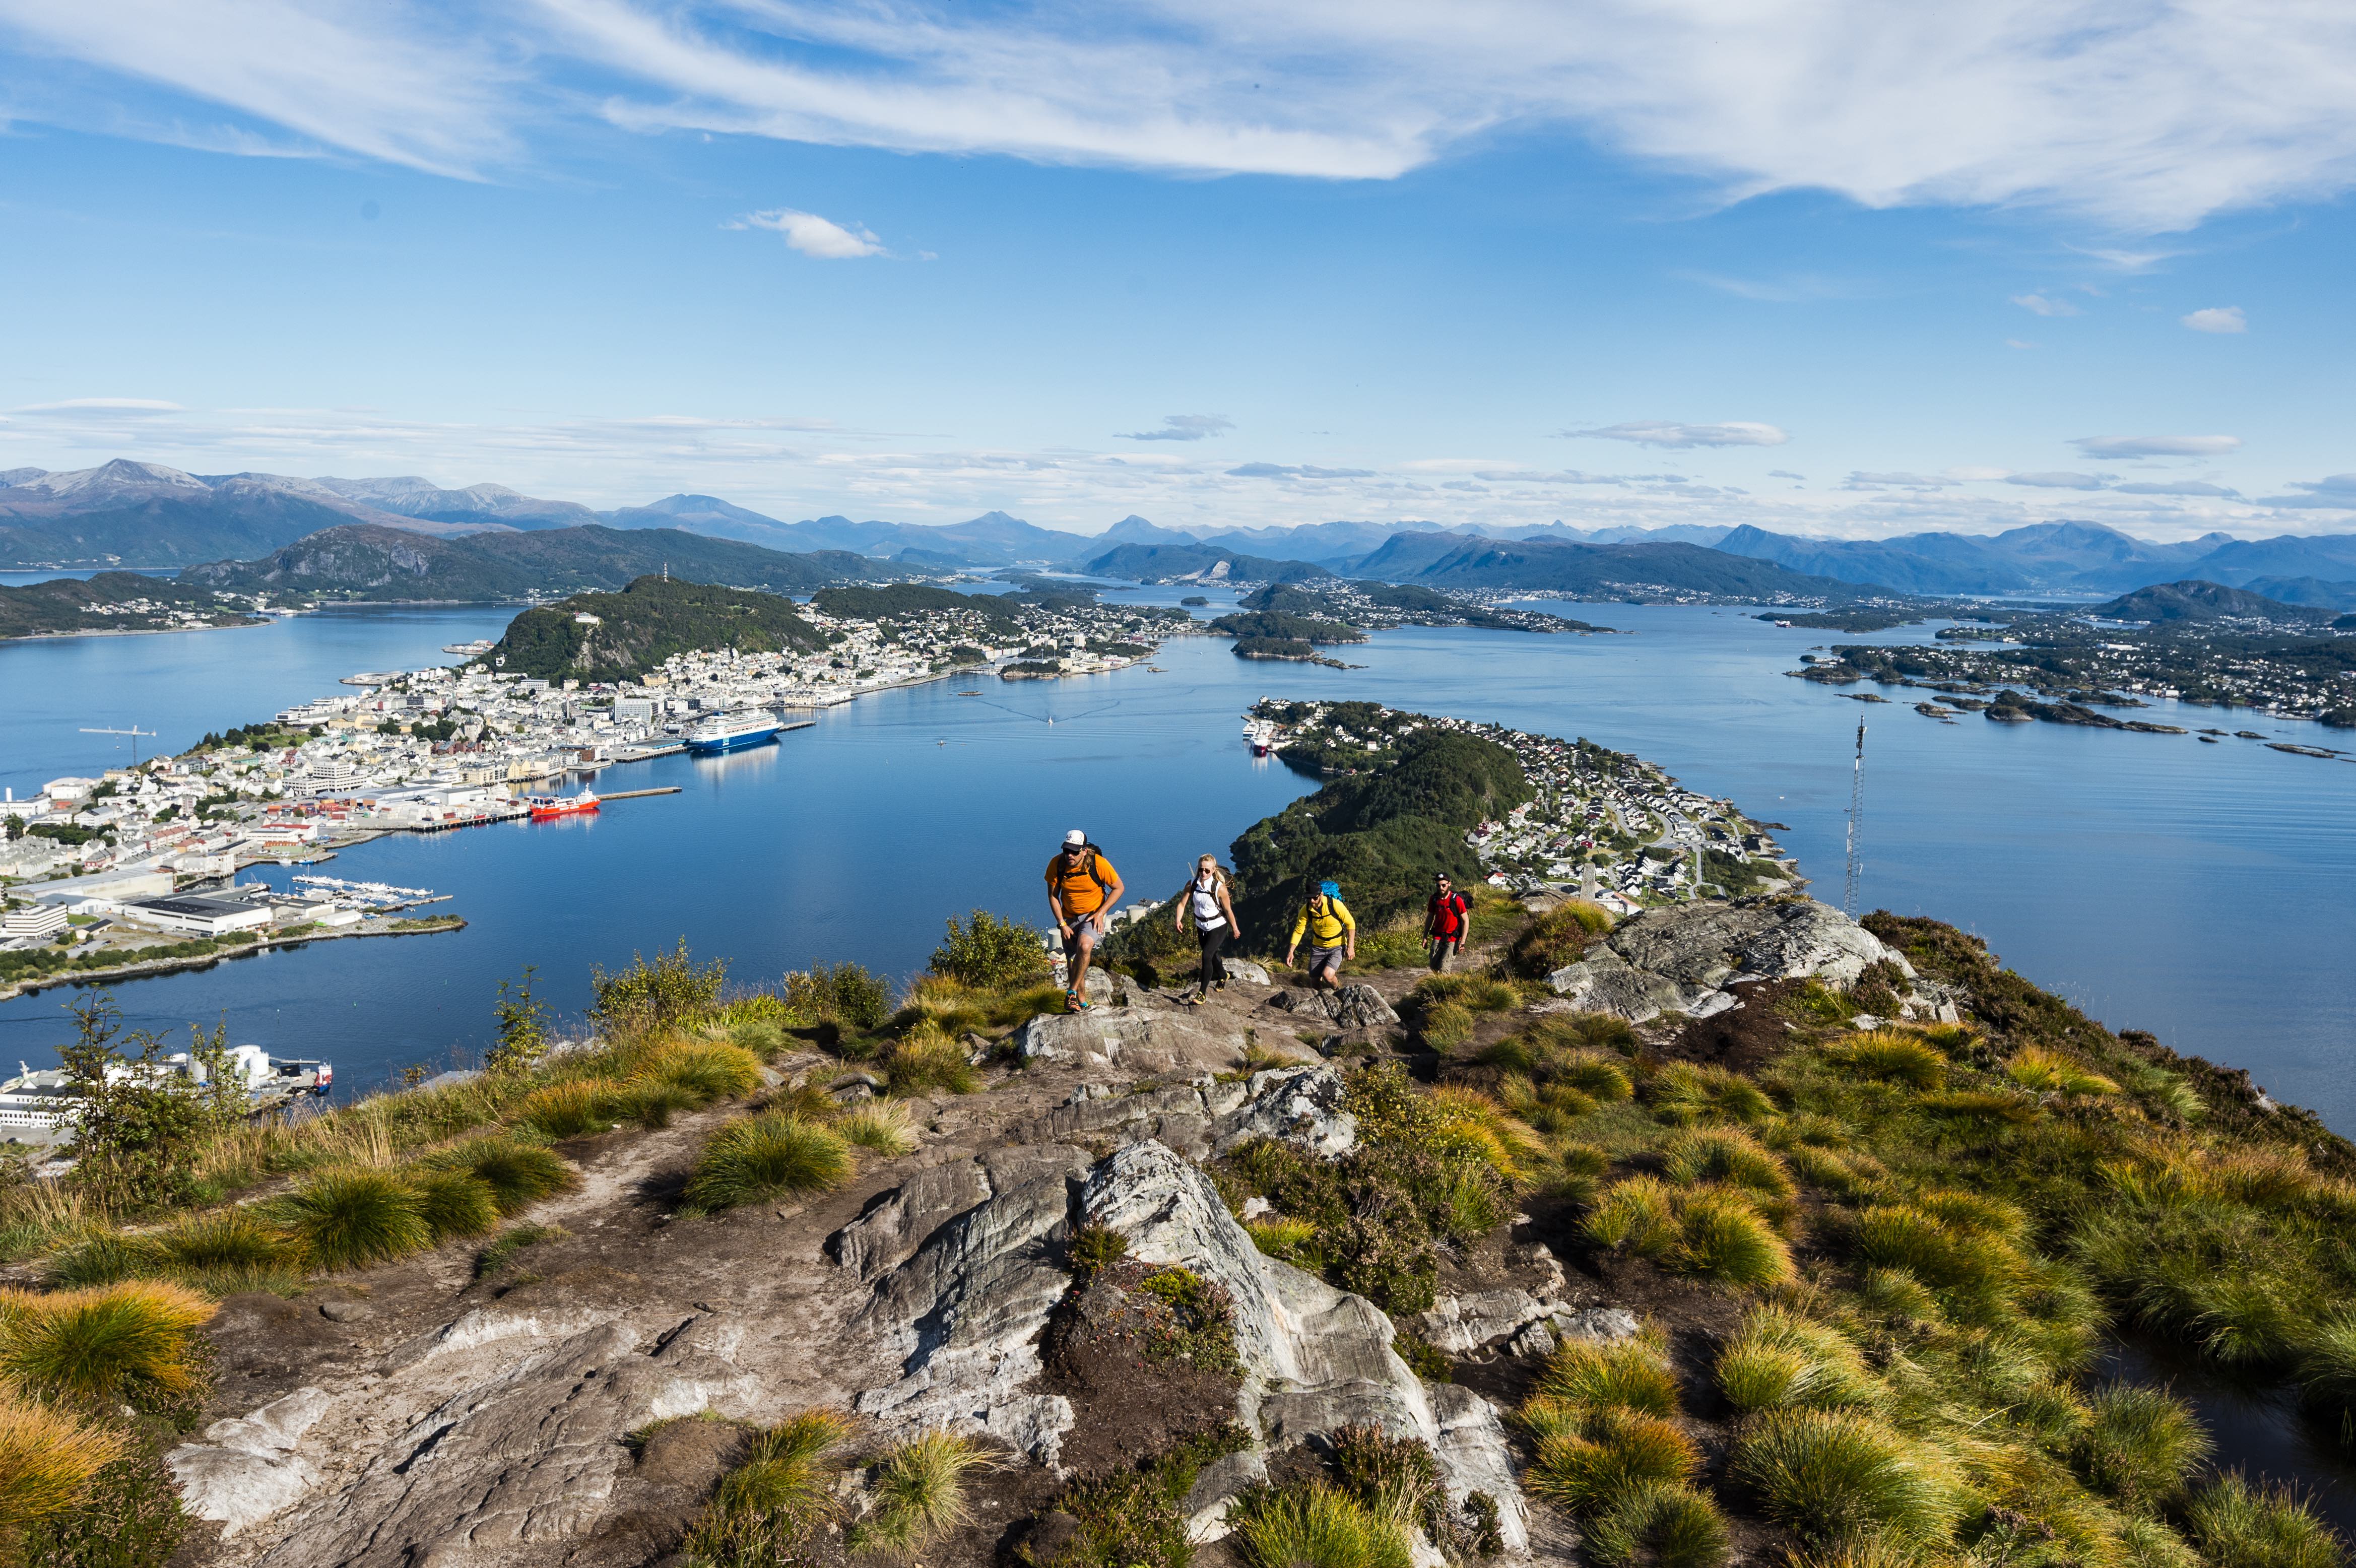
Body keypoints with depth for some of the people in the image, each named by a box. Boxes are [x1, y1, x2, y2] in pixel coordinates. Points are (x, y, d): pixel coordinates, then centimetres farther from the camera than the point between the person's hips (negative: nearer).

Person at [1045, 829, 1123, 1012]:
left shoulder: (1099, 864, -22)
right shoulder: (1056, 864, -16)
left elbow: (1118, 888, -7)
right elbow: (1053, 896, -3)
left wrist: (1101, 913, -14)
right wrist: (1062, 924, -9)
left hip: (1093, 915, -3)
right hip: (1069, 918, 3)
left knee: (1084, 947, -29)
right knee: (1072, 962, 5)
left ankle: (1072, 993, -14)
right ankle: (1082, 1003, 22)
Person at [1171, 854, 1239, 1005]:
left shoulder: (1220, 888, -24)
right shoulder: (1192, 885, -12)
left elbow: (1228, 911, -15)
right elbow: (1182, 903, -9)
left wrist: (1235, 929, -6)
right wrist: (1178, 919, -26)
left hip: (1218, 927, -5)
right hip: (1201, 926, 5)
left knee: (1207, 956, -19)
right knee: (1211, 955, 23)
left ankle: (1202, 993, -11)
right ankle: (1222, 975, 54)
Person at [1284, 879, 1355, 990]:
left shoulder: (1335, 905, -23)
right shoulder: (1306, 910, -14)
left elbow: (1350, 924, -11)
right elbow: (1298, 931, -6)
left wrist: (1351, 947, -14)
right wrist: (1291, 952, -18)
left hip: (1337, 946, -4)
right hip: (1318, 946, 4)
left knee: (1327, 976, -24)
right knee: (1315, 983, 4)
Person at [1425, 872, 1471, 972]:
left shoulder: (1456, 899, -15)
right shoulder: (1434, 899, -1)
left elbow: (1466, 921, -10)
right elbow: (1430, 917, 12)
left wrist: (1463, 942, -13)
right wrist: (1425, 936, 10)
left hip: (1452, 938, -4)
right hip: (1438, 937, 5)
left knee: (1443, 968, -14)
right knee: (1433, 966, 2)